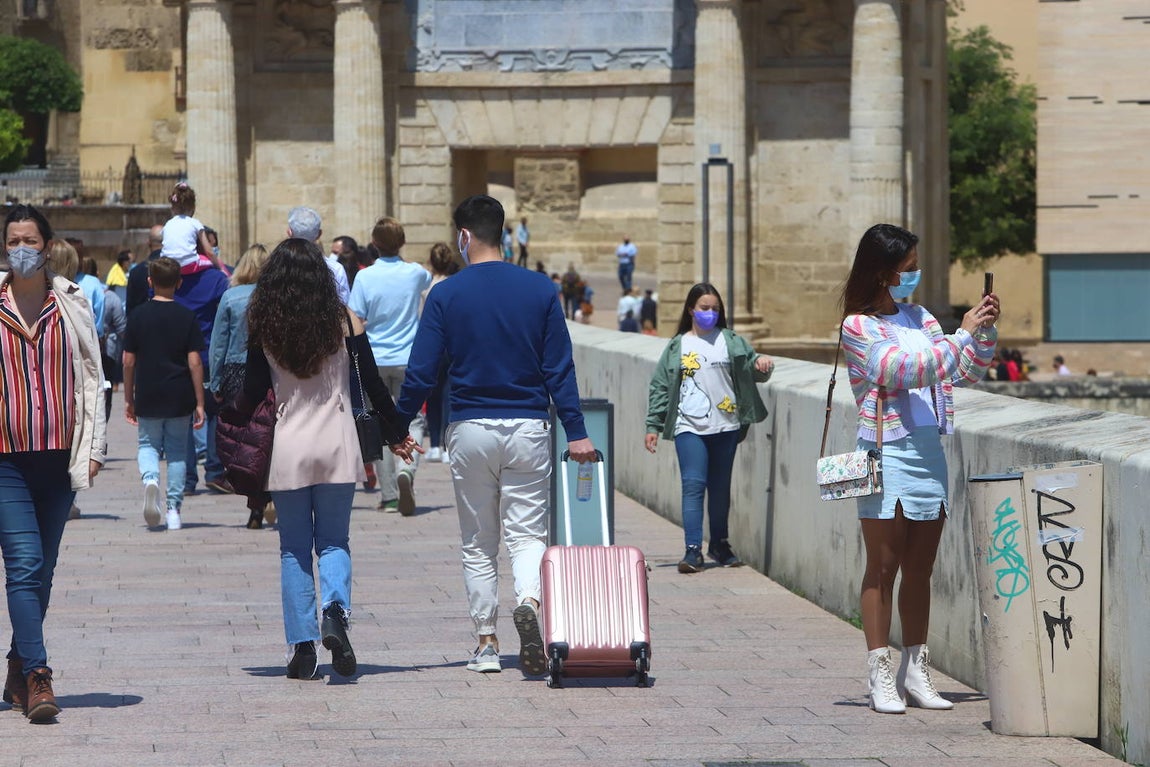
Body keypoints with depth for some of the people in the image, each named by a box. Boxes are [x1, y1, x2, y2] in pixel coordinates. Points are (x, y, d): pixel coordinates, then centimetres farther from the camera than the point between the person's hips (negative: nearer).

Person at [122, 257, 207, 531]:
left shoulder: (138, 316, -2)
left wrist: (129, 399, 11)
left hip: (147, 398, 0)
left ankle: (150, 478, -17)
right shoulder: (187, 317, -4)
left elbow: (128, 361, 0)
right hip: (179, 398, 0)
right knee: (177, 450, 12)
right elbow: (194, 362, -7)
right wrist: (199, 403, -1)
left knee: (148, 444, 14)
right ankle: (174, 508, 8)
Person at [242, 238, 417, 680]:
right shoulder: (345, 323, -3)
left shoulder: (263, 329, -3)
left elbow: (253, 393, 1)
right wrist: (396, 435, 14)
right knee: (333, 540, 10)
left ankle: (302, 646, 5)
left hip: (288, 448, 0)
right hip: (337, 445, 0)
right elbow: (373, 386, 1)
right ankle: (335, 611, -19)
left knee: (294, 548, 9)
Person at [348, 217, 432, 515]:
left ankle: (389, 495, 10)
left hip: (375, 360, 0)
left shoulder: (365, 277, -8)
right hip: (409, 359, 0)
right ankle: (406, 469, -27)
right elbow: (428, 280, 25)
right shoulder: (415, 273, -2)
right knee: (412, 420, 3)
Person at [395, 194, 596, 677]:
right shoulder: (540, 290, 0)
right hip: (528, 428, 1)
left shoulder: (445, 295, -4)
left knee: (478, 545, 11)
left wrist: (397, 426, 9)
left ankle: (486, 643, 11)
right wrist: (575, 433, 3)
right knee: (527, 533, 4)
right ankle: (528, 602, -26)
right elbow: (559, 369, -1)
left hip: (470, 429, 0)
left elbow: (420, 373, -3)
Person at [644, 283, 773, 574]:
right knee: (693, 485, -11)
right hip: (690, 427, -2)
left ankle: (720, 544, 24)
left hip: (726, 427, 2)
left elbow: (751, 369, 7)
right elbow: (660, 387, 8)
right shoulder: (677, 347, 7)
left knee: (720, 487, 11)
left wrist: (762, 362, -17)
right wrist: (653, 426, 3)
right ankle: (693, 550, -14)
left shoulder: (731, 341, 9)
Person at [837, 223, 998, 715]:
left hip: (929, 451, 6)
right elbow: (905, 370, -19)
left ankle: (915, 674, 13)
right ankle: (881, 678, 0)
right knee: (883, 568, -3)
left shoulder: (919, 318, 13)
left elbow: (968, 374, 15)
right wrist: (963, 334, -19)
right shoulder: (858, 327, -6)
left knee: (920, 571, 8)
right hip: (886, 453, -6)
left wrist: (986, 331, -1)